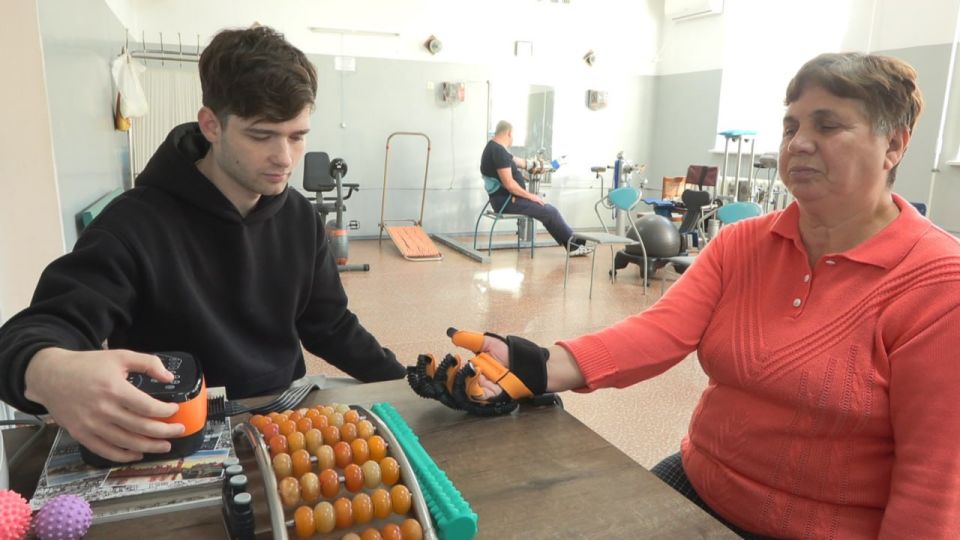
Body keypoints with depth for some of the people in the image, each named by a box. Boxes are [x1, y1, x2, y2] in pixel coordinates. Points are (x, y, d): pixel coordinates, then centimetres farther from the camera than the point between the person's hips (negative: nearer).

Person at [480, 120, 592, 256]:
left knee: (548, 210, 9)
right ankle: (574, 244, 10)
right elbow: (509, 184, -24)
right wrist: (530, 195, -13)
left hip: (506, 198, 10)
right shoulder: (498, 151, -20)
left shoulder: (495, 147, 12)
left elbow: (517, 161, 26)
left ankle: (572, 245, 9)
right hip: (506, 200, -10)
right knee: (550, 211, -6)